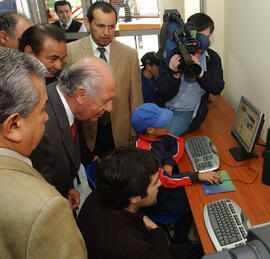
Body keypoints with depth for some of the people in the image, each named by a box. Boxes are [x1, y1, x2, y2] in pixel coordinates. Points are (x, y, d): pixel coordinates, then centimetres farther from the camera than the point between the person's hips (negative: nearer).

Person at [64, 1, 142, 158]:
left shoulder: (130, 54, -3)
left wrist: (135, 133, 3)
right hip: (86, 133, 0)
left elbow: (135, 98, 1)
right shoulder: (70, 51, -6)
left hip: (120, 133, 1)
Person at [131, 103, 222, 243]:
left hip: (163, 181, 7)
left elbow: (178, 141, 1)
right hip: (155, 199, -7)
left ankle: (180, 240, 22)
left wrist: (169, 163, -15)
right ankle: (179, 244, 19)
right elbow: (165, 180, -31)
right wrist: (198, 176, -29)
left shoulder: (156, 132, -12)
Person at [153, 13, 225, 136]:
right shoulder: (171, 55, -7)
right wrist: (175, 74, -29)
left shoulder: (212, 58, 2)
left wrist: (200, 73, -23)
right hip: (164, 107, 1)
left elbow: (217, 89, -8)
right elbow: (165, 94, -10)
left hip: (187, 112, -1)